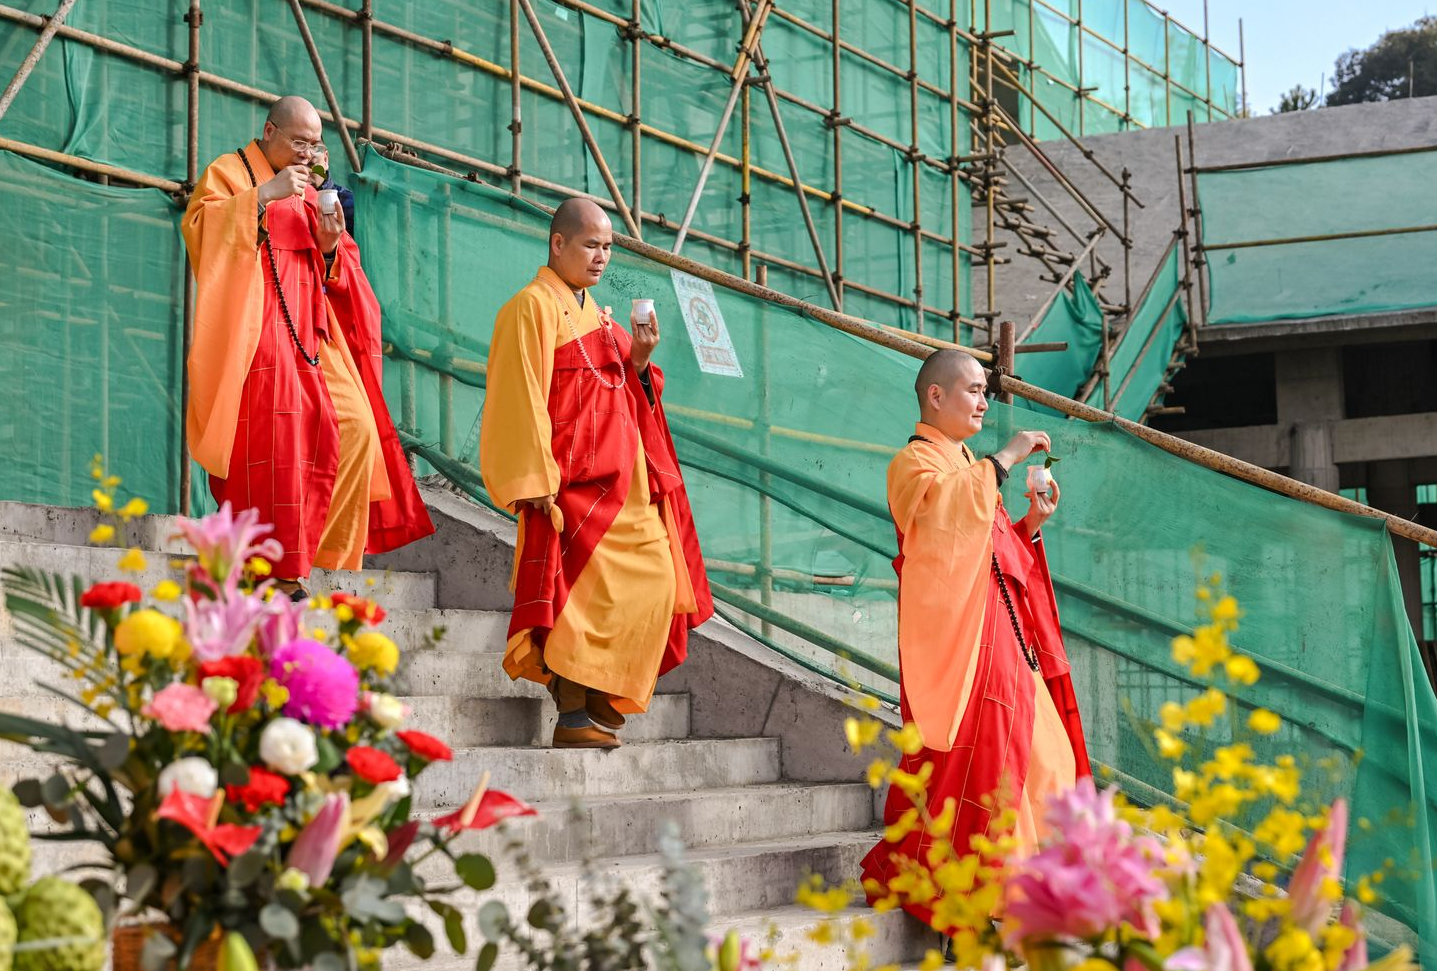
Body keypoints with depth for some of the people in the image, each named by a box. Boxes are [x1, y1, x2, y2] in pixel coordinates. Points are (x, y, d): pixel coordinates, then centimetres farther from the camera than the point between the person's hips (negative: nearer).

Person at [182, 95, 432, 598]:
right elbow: (200, 226, -13)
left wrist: (330, 245, 0)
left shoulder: (306, 192, 24)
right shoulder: (228, 173, 5)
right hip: (258, 331, -7)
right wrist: (264, 195, -17)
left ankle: (316, 546, -1)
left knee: (357, 428, -7)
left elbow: (332, 273, 23)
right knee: (276, 439, -17)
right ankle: (277, 566, -15)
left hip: (311, 331, 7)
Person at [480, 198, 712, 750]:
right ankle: (573, 717, -6)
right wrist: (536, 482, -20)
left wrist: (638, 362, 3)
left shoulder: (596, 316, 21)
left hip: (622, 483, 9)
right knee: (585, 596, -11)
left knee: (656, 582, 3)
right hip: (573, 484, -9)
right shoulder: (533, 307, -6)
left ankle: (602, 705, 9)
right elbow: (522, 400, -13)